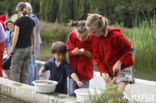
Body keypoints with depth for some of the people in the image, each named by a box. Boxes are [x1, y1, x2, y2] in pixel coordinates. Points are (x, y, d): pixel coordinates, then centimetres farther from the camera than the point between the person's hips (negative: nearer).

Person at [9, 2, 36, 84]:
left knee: (15, 71, 2)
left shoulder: (18, 21, -13)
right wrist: (33, 49, 16)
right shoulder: (32, 22, 3)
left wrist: (12, 49, -5)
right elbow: (34, 37, 7)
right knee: (25, 72, 13)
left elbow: (15, 37, -13)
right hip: (28, 48, 6)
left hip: (19, 49, -6)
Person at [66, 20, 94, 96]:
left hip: (85, 69, -2)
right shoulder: (72, 36, -14)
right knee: (72, 94, 5)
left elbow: (91, 55, -10)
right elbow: (70, 52, -4)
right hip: (74, 67, 2)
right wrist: (74, 52, -27)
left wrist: (85, 52, -31)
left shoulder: (92, 38, -19)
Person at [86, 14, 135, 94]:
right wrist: (103, 73, -15)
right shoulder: (96, 41, -1)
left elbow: (130, 50, -12)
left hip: (122, 68, -6)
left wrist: (119, 62, -21)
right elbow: (98, 59, 1)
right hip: (110, 71, 6)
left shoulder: (115, 36, -19)